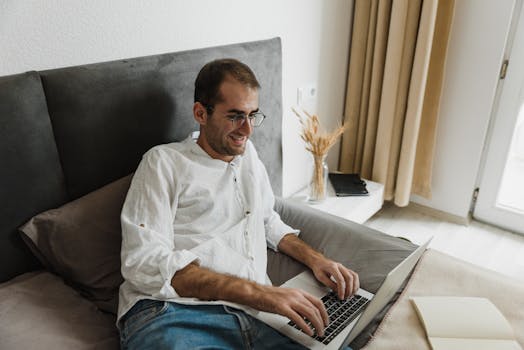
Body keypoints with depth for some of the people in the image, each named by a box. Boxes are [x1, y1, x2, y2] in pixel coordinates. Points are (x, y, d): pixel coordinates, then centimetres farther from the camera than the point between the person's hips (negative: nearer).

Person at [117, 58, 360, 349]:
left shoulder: (248, 153, 23)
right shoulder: (164, 161, 2)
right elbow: (144, 262, -11)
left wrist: (315, 259, 13)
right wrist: (257, 292, -19)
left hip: (253, 315, 6)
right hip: (170, 314, -5)